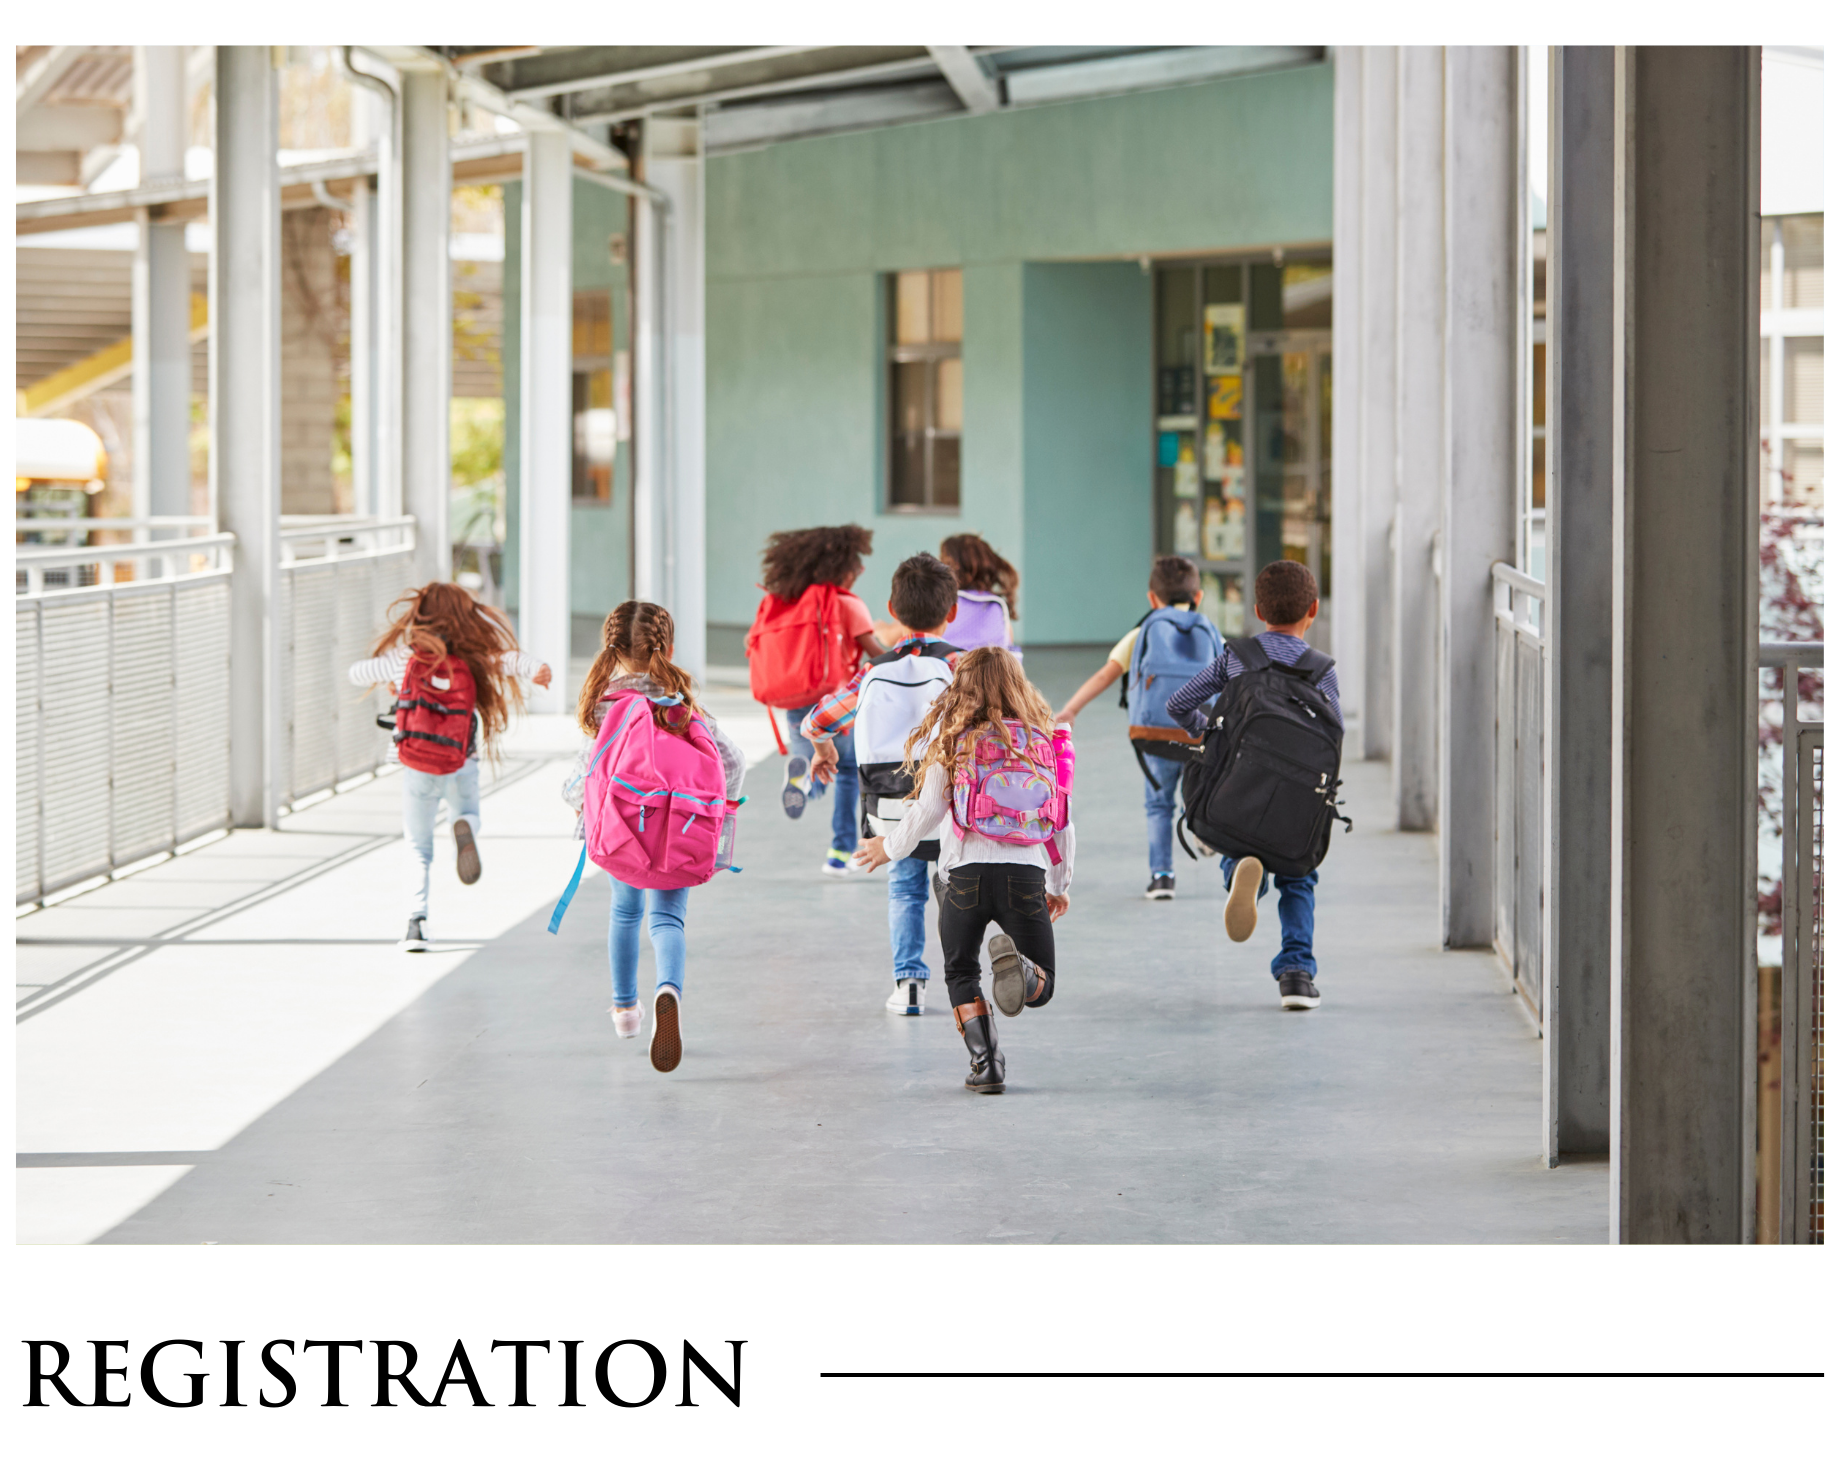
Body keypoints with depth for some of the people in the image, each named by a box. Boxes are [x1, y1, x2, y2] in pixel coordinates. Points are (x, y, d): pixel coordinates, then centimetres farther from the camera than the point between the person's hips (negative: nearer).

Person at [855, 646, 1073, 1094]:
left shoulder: (953, 741, 3)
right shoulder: (1041, 741, 10)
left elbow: (927, 811, 5)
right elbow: (1062, 822, 14)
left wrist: (890, 847, 24)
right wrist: (1061, 885, 26)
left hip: (967, 871, -1)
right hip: (1028, 872, 1)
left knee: (961, 973, 21)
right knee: (1042, 988, 11)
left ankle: (985, 1061, 2)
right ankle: (1020, 969, -25)